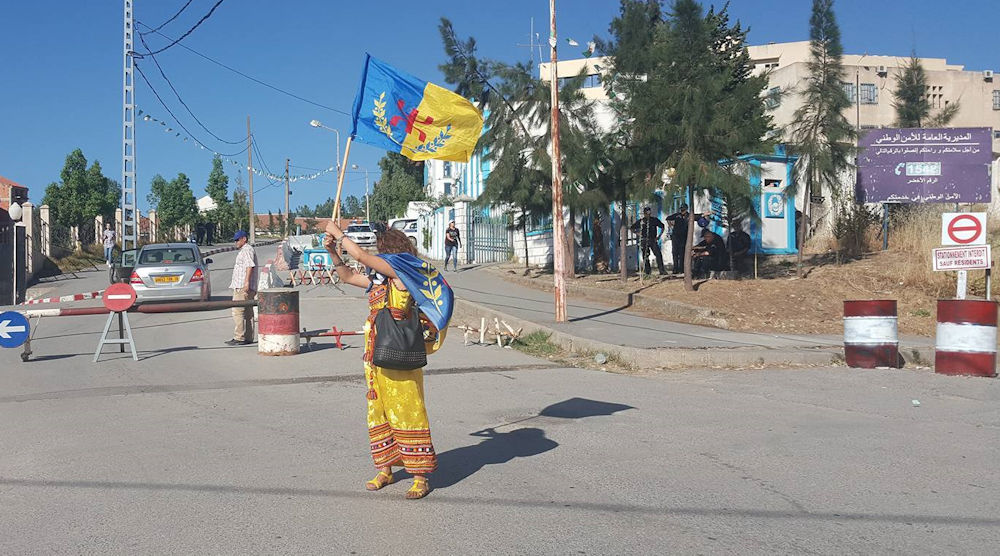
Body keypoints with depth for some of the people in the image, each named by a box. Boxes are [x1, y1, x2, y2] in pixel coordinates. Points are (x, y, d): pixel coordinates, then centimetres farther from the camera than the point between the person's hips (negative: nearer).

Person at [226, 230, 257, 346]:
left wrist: (246, 282, -28)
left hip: (242, 287, -11)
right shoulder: (245, 250, 25)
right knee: (247, 313, 10)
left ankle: (239, 337, -14)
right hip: (242, 287, 11)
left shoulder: (247, 250, -10)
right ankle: (248, 338, 12)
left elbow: (250, 266, -22)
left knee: (238, 311, -13)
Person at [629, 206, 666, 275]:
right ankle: (647, 272, 11)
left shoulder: (654, 220, 4)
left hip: (653, 240, -1)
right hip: (644, 241, 1)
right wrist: (638, 233, 3)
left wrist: (659, 236, 5)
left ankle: (662, 270, -16)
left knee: (658, 254, -15)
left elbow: (662, 227, 14)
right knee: (645, 257, 3)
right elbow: (632, 228, 16)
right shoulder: (640, 221, 6)